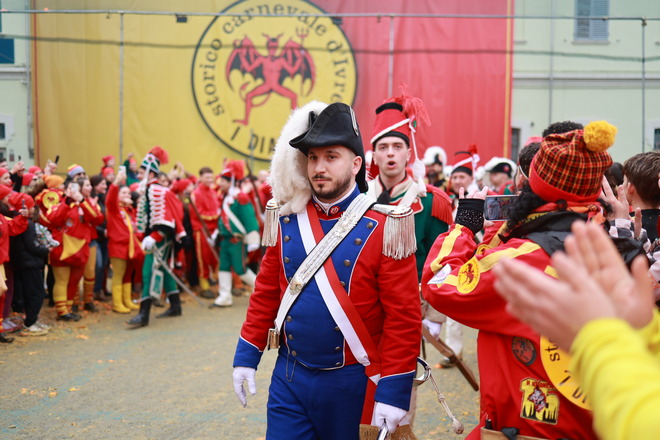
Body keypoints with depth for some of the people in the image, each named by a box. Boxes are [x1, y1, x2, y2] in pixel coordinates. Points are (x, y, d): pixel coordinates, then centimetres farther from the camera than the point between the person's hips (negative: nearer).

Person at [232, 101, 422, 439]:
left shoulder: (384, 227, -12)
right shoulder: (286, 220, 2)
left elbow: (404, 317, -13)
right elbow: (266, 293, 10)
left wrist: (394, 392, -15)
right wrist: (247, 356, 9)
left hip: (352, 384, -3)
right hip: (289, 378, 3)